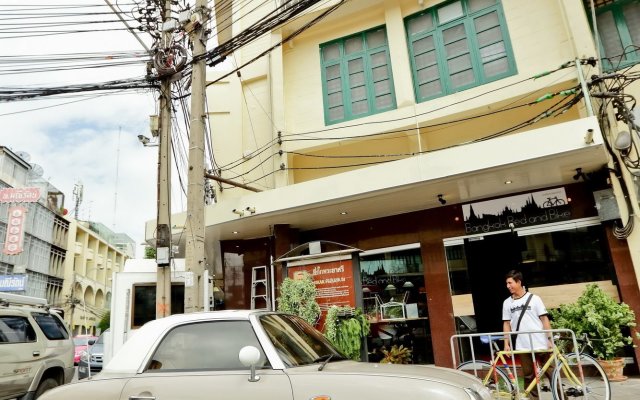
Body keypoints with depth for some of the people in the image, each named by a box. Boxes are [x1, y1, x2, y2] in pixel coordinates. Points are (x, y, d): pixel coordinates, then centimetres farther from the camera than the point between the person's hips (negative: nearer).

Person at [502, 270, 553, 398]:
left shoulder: (534, 298, -1)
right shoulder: (507, 303, 6)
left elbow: (544, 319, -1)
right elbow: (506, 324, 8)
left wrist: (550, 339, -8)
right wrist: (506, 343, 2)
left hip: (540, 344, -2)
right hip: (522, 346, 2)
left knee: (551, 372, 5)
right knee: (529, 376, 8)